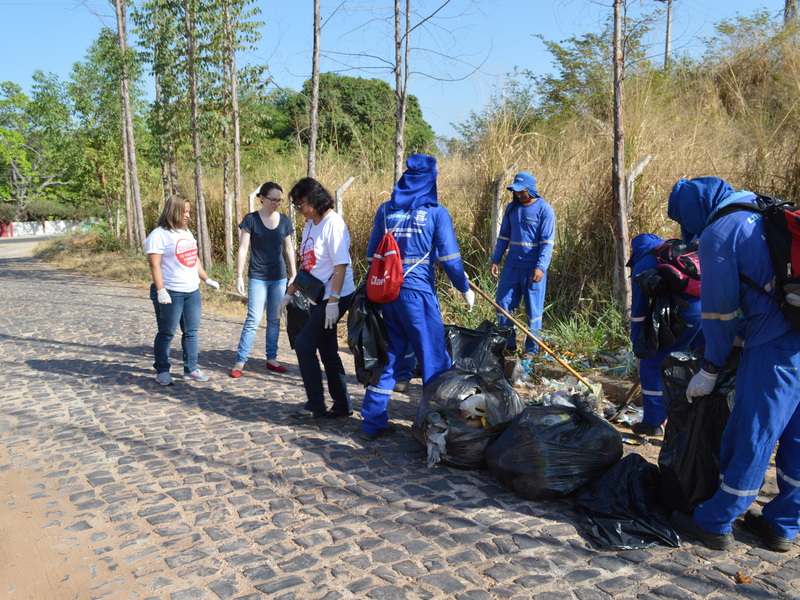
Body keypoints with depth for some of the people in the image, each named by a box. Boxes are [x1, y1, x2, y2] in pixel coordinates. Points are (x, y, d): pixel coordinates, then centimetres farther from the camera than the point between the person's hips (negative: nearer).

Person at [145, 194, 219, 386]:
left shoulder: (187, 232, 16)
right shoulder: (159, 234, -9)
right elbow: (154, 264, -15)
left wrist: (207, 279, 20)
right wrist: (160, 290, -21)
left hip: (192, 291, 7)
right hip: (171, 293, -7)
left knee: (192, 331, 9)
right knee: (167, 333, 2)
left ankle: (191, 369, 17)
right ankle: (162, 371, 13)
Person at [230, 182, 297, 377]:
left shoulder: (284, 221, 5)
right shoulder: (251, 219, -6)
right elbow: (243, 249, -7)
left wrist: (294, 275, 10)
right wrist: (239, 276, -10)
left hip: (279, 278, 4)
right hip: (258, 278, -4)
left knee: (275, 319, 10)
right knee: (253, 319, -7)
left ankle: (271, 359, 20)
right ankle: (240, 361, 1)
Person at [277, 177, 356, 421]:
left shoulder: (333, 223, -14)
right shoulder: (309, 225, 12)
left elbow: (341, 264, -19)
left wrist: (333, 301, -23)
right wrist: (289, 293, 17)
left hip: (335, 297, -9)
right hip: (318, 297, 9)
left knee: (304, 344, -11)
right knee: (328, 352, 11)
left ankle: (315, 405, 1)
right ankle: (342, 405, 21)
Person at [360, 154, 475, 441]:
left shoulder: (385, 210, 8)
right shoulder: (436, 212, -3)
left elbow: (371, 254, 11)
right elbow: (449, 257, -7)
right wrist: (465, 288, 6)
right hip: (418, 293, -4)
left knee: (388, 356, 14)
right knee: (434, 360, 7)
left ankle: (373, 423, 19)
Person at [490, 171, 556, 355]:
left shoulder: (544, 209, -8)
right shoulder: (511, 208, 9)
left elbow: (547, 242, -12)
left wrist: (541, 267, -20)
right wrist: (495, 260, 7)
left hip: (533, 268, -5)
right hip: (512, 265, 5)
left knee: (533, 310, 3)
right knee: (503, 303, 5)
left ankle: (532, 350, 12)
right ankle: (508, 344, 19)